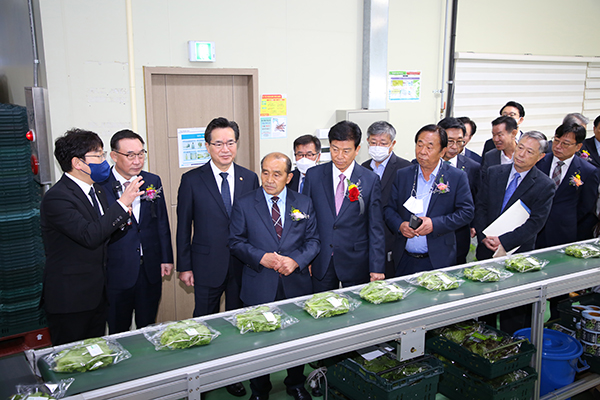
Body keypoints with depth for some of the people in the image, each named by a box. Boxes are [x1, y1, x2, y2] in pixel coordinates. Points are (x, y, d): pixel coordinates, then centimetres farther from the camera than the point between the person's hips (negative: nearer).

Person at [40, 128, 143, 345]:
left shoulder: (96, 189, 8)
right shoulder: (56, 198, -20)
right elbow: (89, 236, -29)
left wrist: (120, 217, -5)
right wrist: (122, 204, -25)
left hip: (96, 293, 8)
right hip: (69, 298, -8)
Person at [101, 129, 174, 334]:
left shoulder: (153, 181, 5)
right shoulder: (100, 186, -10)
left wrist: (166, 258, 8)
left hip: (151, 270, 4)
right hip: (117, 271, -3)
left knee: (148, 329, 16)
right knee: (119, 332, 12)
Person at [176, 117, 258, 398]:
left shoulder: (250, 179, 2)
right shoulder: (192, 180, -5)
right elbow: (183, 226, -2)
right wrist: (184, 266, -3)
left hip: (243, 266, 2)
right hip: (207, 266, -2)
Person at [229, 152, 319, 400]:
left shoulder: (304, 204, 4)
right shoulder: (244, 204, -2)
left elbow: (313, 241, 4)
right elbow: (235, 242, -2)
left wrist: (296, 260, -14)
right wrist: (261, 257, -17)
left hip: (296, 284, 2)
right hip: (259, 287, -2)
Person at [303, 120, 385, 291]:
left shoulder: (370, 180, -3)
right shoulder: (313, 175, 1)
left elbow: (376, 228, -2)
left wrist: (377, 267, -6)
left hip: (356, 264, -1)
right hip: (321, 263, 1)